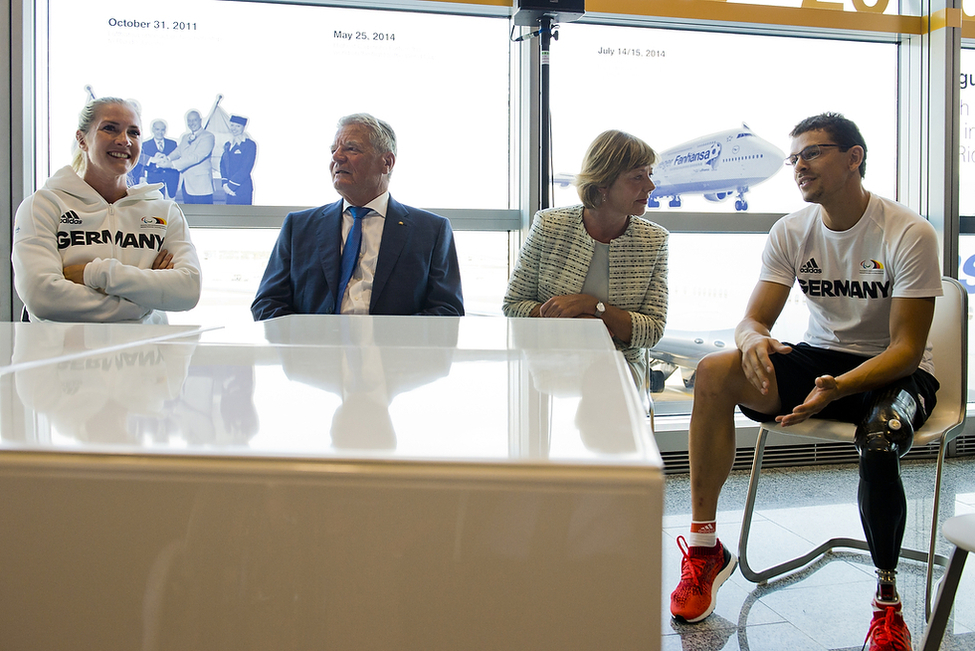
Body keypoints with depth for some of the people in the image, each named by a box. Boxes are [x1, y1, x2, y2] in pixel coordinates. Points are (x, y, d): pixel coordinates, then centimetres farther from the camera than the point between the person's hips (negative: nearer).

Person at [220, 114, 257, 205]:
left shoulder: (249, 145, -5)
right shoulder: (227, 145, 17)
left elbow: (245, 169, -11)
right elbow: (222, 164, 13)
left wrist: (230, 186, -12)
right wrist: (225, 183, -4)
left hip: (242, 190, -6)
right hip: (229, 190, 7)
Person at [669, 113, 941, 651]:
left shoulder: (909, 234, -15)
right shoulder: (790, 232, -1)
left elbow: (907, 349, -18)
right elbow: (753, 319, -5)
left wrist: (839, 386, -35)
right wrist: (753, 339, -32)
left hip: (894, 373, -4)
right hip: (820, 358, 4)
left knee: (878, 444, -39)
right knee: (714, 371, -24)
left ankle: (887, 601, -12)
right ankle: (704, 547, -17)